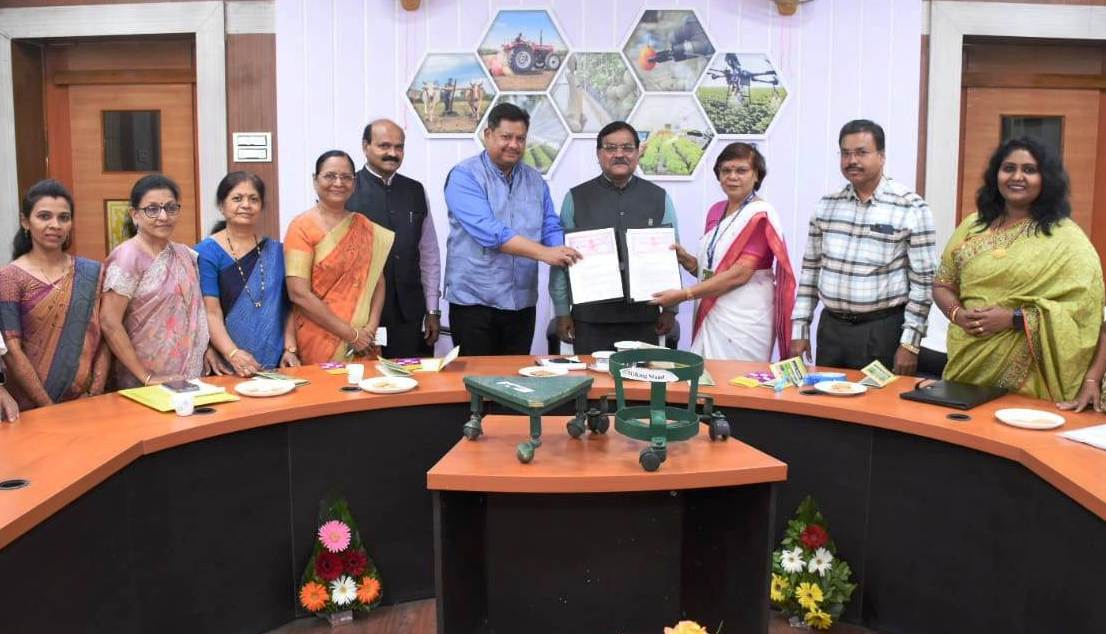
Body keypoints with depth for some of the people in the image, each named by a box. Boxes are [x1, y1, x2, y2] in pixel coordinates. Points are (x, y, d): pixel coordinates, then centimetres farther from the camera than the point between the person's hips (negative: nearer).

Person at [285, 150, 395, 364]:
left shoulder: (365, 227, 9)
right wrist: (351, 333, -13)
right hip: (319, 344, -4)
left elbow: (378, 282, 9)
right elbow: (299, 294, -14)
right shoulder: (302, 227, -7)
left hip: (364, 345, 4)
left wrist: (371, 327, -9)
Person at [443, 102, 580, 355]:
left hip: (522, 303, 5)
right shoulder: (465, 176, -8)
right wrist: (545, 253, -25)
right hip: (474, 300, -5)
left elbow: (551, 228, 8)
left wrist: (564, 255, -15)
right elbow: (488, 231, -20)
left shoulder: (535, 180, 11)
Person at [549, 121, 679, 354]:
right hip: (590, 317, -1)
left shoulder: (659, 198, 7)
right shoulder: (576, 198, 3)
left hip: (643, 317, 1)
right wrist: (562, 311, 1)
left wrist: (670, 309, 5)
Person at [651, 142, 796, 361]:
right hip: (711, 314, 6)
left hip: (744, 320, -6)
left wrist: (684, 294, -18)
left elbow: (740, 273, -18)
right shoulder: (716, 210, 11)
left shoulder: (760, 216, -10)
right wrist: (685, 259, -1)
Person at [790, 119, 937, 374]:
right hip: (830, 327, 4)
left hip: (882, 331, -4)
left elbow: (923, 281, -7)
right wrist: (799, 330, 7)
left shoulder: (911, 208, -7)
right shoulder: (826, 205, 6)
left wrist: (910, 343, -10)